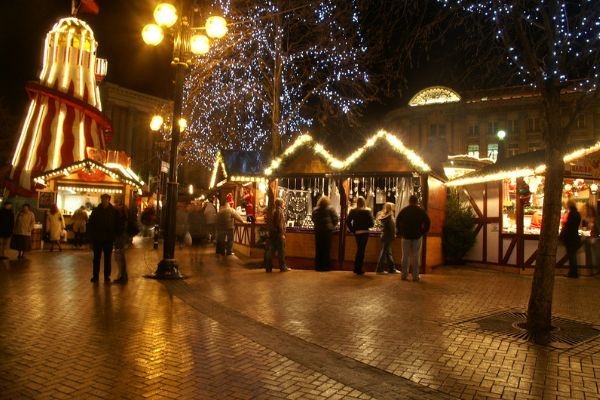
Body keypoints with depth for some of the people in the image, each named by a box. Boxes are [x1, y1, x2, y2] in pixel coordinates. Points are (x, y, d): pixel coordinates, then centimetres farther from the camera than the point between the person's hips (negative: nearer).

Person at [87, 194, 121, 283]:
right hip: (97, 238, 1)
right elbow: (90, 224, 4)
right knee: (96, 258, 5)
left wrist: (115, 235, -5)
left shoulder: (114, 211, 0)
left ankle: (107, 276, 16)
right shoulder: (96, 210, 1)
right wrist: (92, 235, -4)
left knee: (107, 258, 8)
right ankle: (95, 275, 12)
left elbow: (118, 225, 2)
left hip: (109, 239, 0)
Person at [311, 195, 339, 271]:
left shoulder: (315, 210, 2)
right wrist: (333, 226, 9)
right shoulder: (330, 209, -7)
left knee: (318, 249, 9)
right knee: (326, 249, 3)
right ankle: (326, 266, 5)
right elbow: (336, 218, -6)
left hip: (318, 230, 3)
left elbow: (312, 218, 12)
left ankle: (318, 266, 13)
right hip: (328, 230, -3)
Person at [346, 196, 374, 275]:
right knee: (362, 250, 4)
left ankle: (356, 268, 24)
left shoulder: (352, 211, -1)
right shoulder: (368, 211, -9)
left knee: (359, 249, 19)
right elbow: (371, 223, -12)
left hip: (356, 232, 4)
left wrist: (352, 230, 3)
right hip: (364, 232, -4)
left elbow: (348, 222, -5)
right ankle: (359, 269, 5)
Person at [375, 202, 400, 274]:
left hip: (384, 235, 9)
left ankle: (392, 268, 22)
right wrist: (393, 234, -9)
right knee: (384, 252, -2)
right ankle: (379, 269, 4)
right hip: (388, 236, -9)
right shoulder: (389, 216, -16)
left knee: (388, 252, 13)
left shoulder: (383, 215, 10)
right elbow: (392, 226, -20)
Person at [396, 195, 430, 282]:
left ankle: (404, 275, 8)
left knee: (405, 256, 7)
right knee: (416, 257, 4)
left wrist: (400, 232, 9)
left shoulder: (403, 210, 2)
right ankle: (415, 276, 4)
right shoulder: (421, 211, 1)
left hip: (406, 236, 1)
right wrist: (423, 232, 6)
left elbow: (397, 222, 0)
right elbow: (427, 222, -2)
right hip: (417, 236, 0)